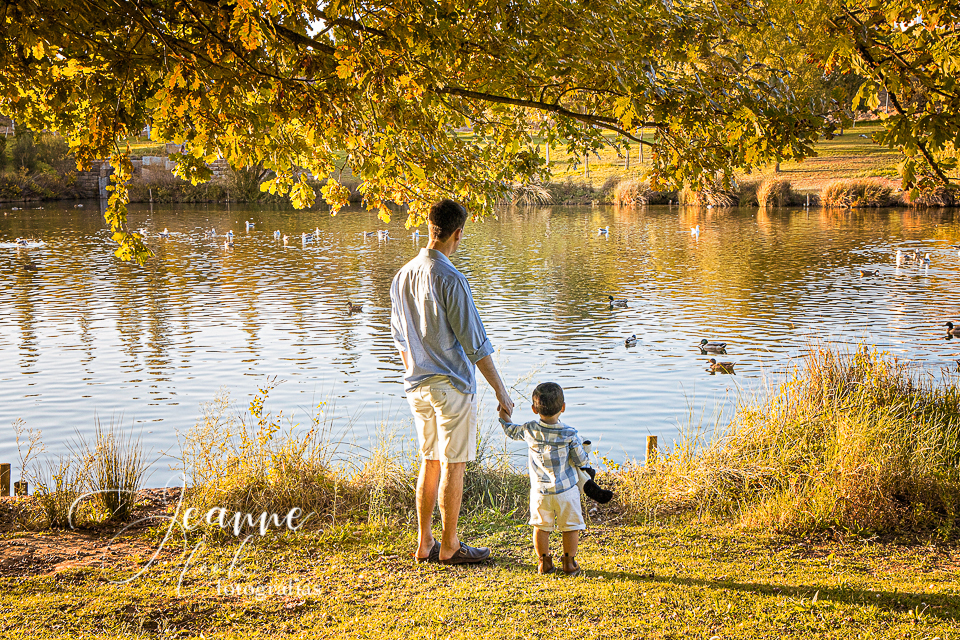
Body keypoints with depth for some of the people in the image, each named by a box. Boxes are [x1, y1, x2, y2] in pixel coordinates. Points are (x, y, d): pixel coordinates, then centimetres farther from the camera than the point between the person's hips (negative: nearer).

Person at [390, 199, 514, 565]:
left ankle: (425, 544, 20)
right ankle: (449, 547, 11)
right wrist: (500, 390, -9)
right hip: (451, 385, -7)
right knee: (453, 466, 3)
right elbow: (474, 344, -16)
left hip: (417, 385, 7)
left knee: (431, 462, 15)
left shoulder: (402, 276, 6)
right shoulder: (450, 280, -18)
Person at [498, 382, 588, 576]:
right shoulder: (569, 434, -12)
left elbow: (511, 431, 15)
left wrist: (504, 414, 32)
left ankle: (544, 561, 21)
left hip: (540, 491, 2)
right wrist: (580, 445, 13)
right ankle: (569, 562, 17)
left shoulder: (529, 430, -6)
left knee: (541, 527, 15)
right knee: (570, 526, 12)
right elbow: (581, 461, -6)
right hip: (566, 490, -2)